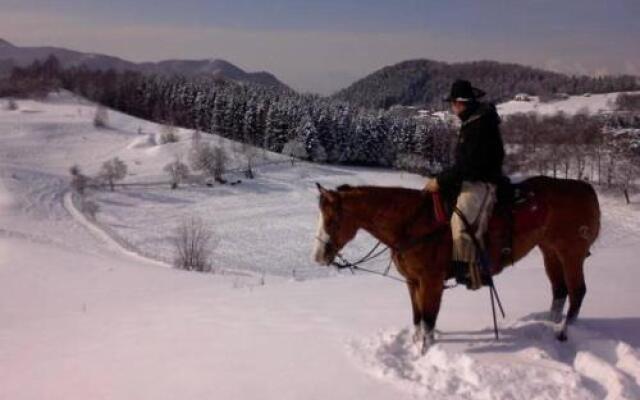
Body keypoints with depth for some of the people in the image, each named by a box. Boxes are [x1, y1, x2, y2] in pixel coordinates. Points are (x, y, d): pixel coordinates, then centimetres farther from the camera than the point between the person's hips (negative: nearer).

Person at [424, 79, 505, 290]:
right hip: (470, 179, 11)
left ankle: (474, 272, -23)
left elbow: (469, 162, -22)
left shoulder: (481, 124, -17)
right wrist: (440, 179, 12)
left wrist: (441, 181, -19)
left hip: (482, 182, -11)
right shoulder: (472, 121, 15)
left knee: (460, 222, -28)